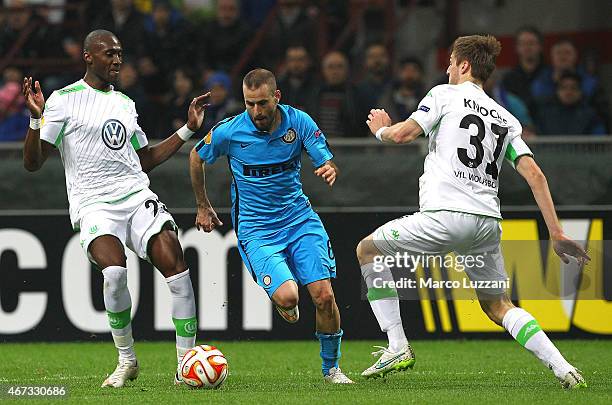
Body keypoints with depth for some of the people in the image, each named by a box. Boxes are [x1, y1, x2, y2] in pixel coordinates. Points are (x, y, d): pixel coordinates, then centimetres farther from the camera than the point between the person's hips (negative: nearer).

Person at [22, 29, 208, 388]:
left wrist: (188, 130, 26)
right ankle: (126, 360, -7)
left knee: (175, 264, -18)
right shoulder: (64, 100, 2)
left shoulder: (124, 103, 20)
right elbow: (33, 163, -2)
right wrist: (36, 119, -16)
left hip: (138, 197, 5)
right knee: (114, 271, -30)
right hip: (94, 206, -5)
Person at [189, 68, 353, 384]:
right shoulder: (228, 132, -11)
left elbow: (327, 164, -5)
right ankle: (284, 305, 16)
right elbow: (196, 158, 8)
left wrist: (330, 171, -30)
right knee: (287, 297, -24)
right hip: (256, 229, -2)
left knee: (323, 296, -11)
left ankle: (331, 368, 11)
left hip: (299, 219, 2)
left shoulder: (299, 121, -7)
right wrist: (203, 207, 15)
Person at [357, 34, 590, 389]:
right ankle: (564, 369, 0)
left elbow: (402, 134, -4)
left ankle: (398, 347, 5)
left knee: (368, 250, 15)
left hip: (446, 213, -6)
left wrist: (381, 129, 21)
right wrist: (557, 234, 8)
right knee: (498, 305, 19)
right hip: (488, 223, 6)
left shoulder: (445, 94, 5)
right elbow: (535, 175, 10)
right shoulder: (506, 118, 19)